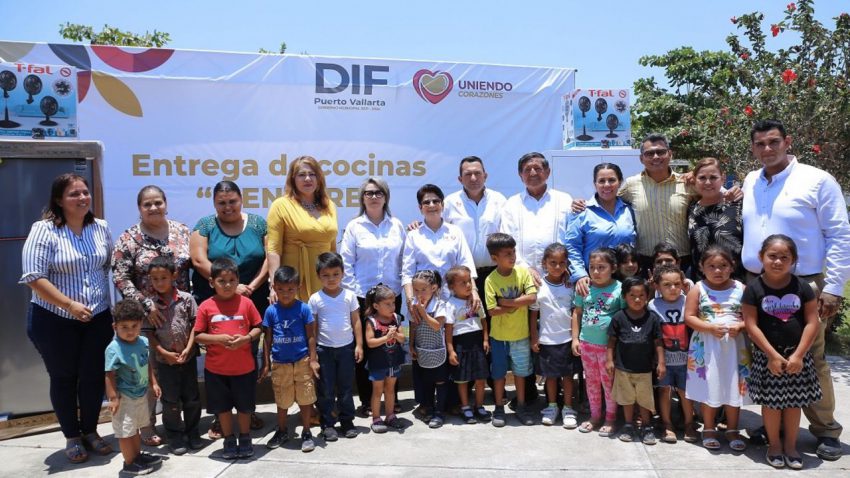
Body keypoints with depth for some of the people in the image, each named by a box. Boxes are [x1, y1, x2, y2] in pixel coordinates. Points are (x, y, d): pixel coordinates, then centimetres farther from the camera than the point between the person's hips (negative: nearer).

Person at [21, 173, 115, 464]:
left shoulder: (101, 228, 2)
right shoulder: (44, 230, -12)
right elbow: (33, 277, -16)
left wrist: (107, 300, 9)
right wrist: (70, 304, -19)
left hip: (98, 318, 4)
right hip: (54, 321, -3)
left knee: (94, 376, 10)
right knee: (63, 378, 11)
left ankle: (90, 431, 30)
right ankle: (72, 437, 27)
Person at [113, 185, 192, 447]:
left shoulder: (182, 231, 5)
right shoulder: (129, 239, -4)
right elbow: (120, 278, -8)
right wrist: (147, 305, -17)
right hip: (147, 317, -3)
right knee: (149, 370, 3)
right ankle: (147, 425, 18)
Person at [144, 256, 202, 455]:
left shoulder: (187, 299, -6)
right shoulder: (150, 304, -5)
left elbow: (195, 324, -3)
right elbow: (148, 333, -4)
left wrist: (188, 348, -11)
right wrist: (165, 353, -11)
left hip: (188, 357, 1)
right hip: (165, 360, 0)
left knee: (192, 397, 10)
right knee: (170, 400, 8)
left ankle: (192, 431, 27)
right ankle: (175, 436, 22)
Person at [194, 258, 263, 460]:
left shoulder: (246, 303, -6)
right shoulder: (206, 307, -7)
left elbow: (257, 328, 1)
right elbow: (198, 336, -3)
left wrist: (246, 338, -18)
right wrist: (218, 338, -19)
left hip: (244, 367, 0)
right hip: (216, 369, 0)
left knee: (244, 406, 14)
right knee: (222, 407, 14)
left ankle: (245, 439, 33)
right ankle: (229, 441, 33)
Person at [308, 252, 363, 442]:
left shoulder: (349, 295, -1)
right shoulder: (315, 299, -4)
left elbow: (356, 321, 3)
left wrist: (359, 345, -1)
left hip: (346, 347, 1)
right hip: (324, 348, -1)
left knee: (345, 386, 10)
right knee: (326, 389, 6)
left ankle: (347, 421, 22)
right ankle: (327, 424, 17)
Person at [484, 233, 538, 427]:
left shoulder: (523, 272, -8)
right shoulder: (491, 280, -13)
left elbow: (532, 297, -18)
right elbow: (492, 311, -17)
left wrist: (506, 302, -19)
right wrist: (517, 304, -17)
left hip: (521, 334, 1)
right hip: (499, 336, -1)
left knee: (520, 371, 15)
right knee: (499, 373, 12)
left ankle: (521, 406, 30)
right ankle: (499, 408, 26)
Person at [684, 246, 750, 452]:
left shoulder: (740, 289, 2)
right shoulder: (698, 289, -3)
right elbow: (689, 317, -8)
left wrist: (740, 326, -18)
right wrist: (711, 328, -20)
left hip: (735, 345, 2)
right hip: (707, 346, -2)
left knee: (734, 387, 10)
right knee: (709, 388, 7)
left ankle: (732, 430, 26)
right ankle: (709, 430, 23)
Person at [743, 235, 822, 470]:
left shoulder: (802, 287, -3)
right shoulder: (754, 288, -9)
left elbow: (812, 322, -4)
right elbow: (751, 326, -10)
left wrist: (798, 355, -11)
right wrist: (773, 355, -14)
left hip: (798, 355, 2)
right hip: (767, 355, -2)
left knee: (794, 401, 11)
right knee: (771, 402, 6)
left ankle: (790, 445, 27)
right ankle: (774, 444, 24)